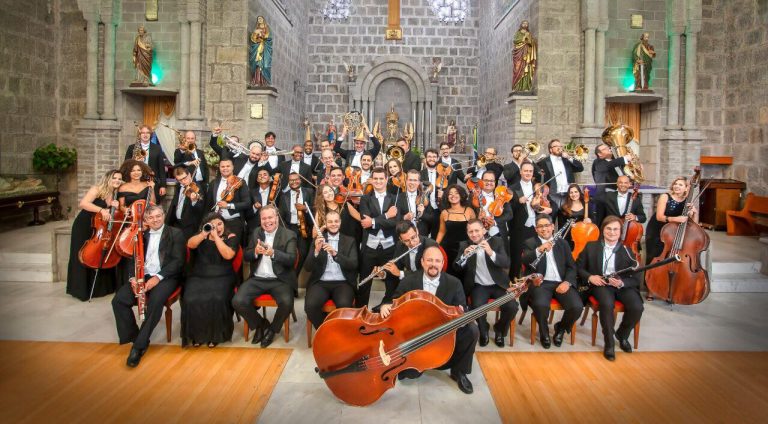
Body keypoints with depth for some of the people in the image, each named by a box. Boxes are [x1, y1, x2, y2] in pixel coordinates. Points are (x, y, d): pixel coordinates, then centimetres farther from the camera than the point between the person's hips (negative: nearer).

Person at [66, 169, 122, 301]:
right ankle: (81, 290, 7)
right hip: (83, 228, -6)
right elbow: (83, 203, -30)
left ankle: (100, 288, 18)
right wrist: (101, 209, -40)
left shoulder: (115, 196, 4)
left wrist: (116, 207, -15)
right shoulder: (97, 189, -15)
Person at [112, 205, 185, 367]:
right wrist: (134, 277, -7)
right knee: (118, 300, -20)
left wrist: (158, 277, -19)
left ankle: (139, 345, -22)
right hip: (143, 276, 5)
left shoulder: (175, 233, 4)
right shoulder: (141, 235, 19)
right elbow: (133, 260, 15)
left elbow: (178, 261, -6)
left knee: (155, 301, -34)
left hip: (166, 277, -5)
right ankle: (135, 338, -7)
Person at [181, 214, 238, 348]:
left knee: (218, 299, -32)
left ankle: (216, 333, -10)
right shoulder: (201, 237, 14)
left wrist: (216, 236, -12)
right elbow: (190, 244, -7)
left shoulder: (231, 237, 5)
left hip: (222, 277, -2)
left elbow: (228, 255, -13)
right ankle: (196, 334, -4)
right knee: (191, 300, -26)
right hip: (199, 277, 2)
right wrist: (204, 233, -19)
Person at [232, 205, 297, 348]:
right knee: (237, 301, -20)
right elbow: (245, 256, 8)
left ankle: (272, 328, 3)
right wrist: (255, 252, -15)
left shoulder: (289, 235, -1)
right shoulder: (256, 233, 12)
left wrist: (273, 253, -30)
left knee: (286, 303, -31)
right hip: (257, 279, 3)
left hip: (280, 280, -3)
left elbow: (291, 259, -13)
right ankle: (260, 323, 10)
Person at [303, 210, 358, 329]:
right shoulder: (318, 240, 11)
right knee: (310, 305, -28)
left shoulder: (349, 241, 10)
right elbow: (307, 267, 1)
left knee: (344, 305, -32)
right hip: (320, 283, 1)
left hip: (342, 283, -1)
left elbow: (353, 265, -6)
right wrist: (316, 251, -18)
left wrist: (335, 254, -21)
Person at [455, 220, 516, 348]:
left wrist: (491, 253, -29)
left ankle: (499, 329, 10)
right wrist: (464, 256, -27)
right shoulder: (464, 245, 2)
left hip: (498, 285, 1)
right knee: (477, 307, -29)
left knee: (512, 307, -22)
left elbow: (506, 264, -12)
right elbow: (456, 267, -7)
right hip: (478, 286, 0)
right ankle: (484, 331, 3)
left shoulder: (497, 242, 0)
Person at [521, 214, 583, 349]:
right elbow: (525, 261, -10)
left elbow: (572, 266, 12)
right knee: (541, 305, -34)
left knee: (577, 306, -23)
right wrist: (539, 250, -27)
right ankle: (544, 332, 1)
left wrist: (567, 282, -7)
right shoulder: (530, 243, 9)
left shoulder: (562, 243, 17)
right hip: (541, 283, -3)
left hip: (561, 283, 3)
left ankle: (561, 328, 12)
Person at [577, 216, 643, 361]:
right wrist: (589, 276, -12)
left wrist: (621, 282, -21)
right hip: (601, 283, -1)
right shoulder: (591, 247, 4)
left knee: (637, 307, -25)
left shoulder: (627, 251, 3)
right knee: (607, 304, -34)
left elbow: (635, 279, 1)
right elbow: (578, 267, 9)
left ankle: (622, 335, 6)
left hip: (623, 284, 2)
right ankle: (609, 343, -15)